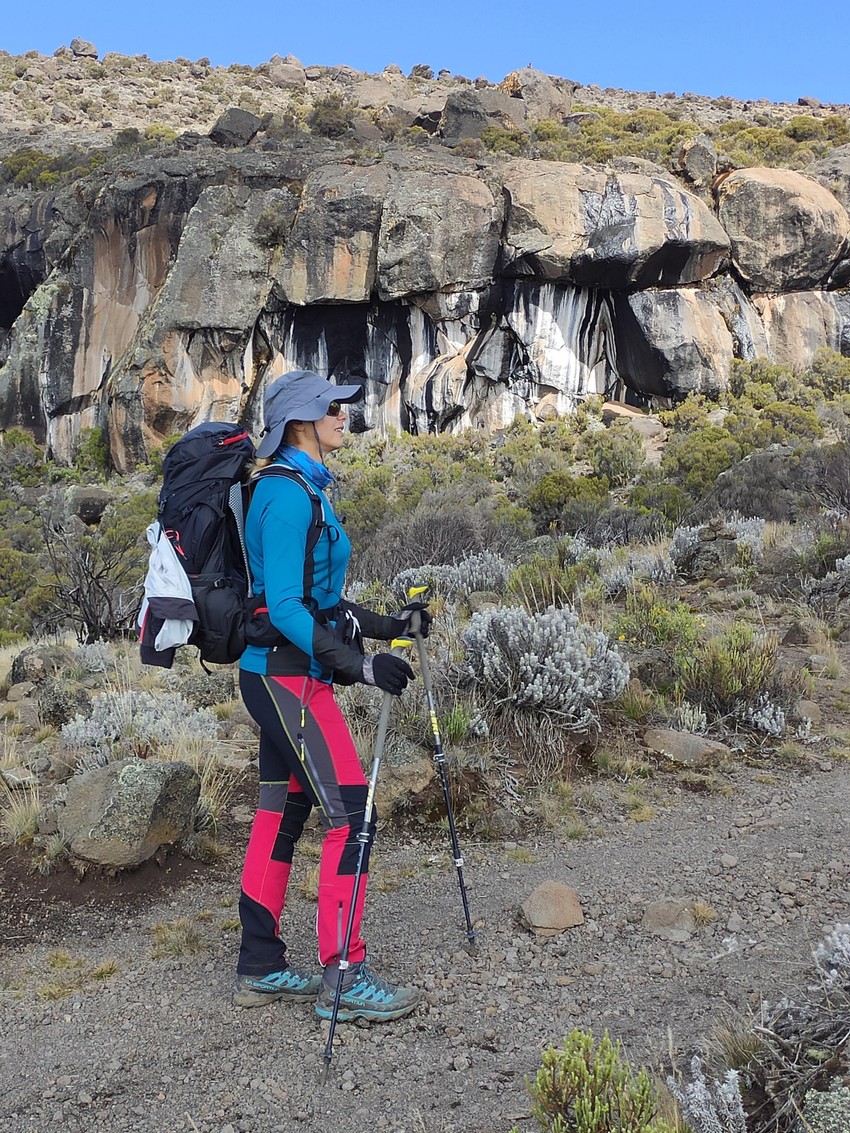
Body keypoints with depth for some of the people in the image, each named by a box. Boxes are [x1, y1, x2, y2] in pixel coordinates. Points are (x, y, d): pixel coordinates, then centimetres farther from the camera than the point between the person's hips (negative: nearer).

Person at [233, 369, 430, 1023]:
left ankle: (261, 969, 23)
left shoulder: (306, 489, 15)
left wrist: (387, 626, 16)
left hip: (279, 677, 10)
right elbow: (286, 607, -21)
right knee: (351, 814, -7)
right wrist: (361, 666, -25)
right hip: (288, 675, -10)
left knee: (282, 813, 13)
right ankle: (342, 978, 3)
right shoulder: (288, 494, -15)